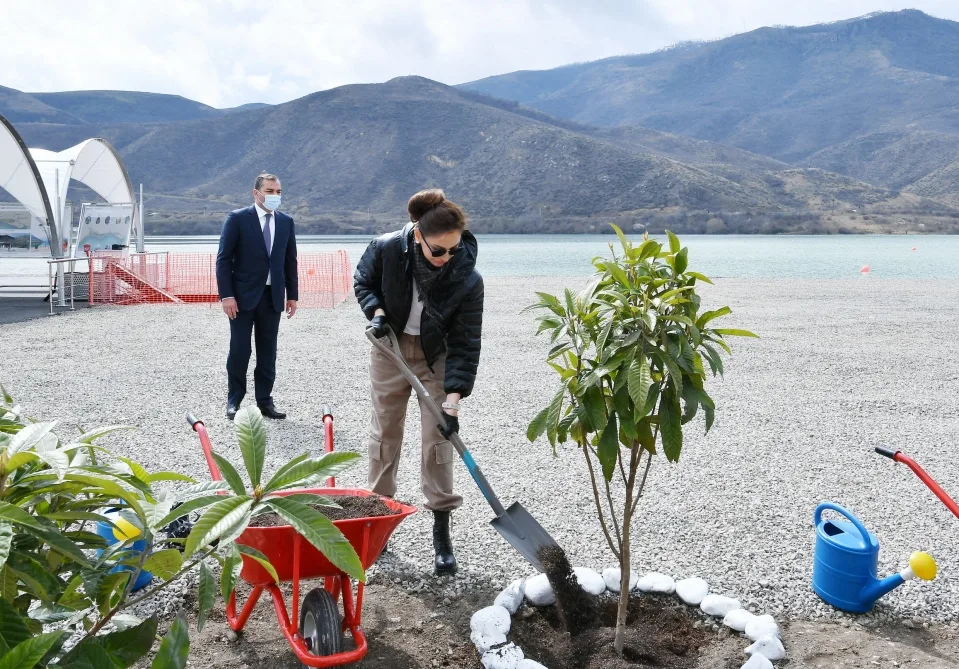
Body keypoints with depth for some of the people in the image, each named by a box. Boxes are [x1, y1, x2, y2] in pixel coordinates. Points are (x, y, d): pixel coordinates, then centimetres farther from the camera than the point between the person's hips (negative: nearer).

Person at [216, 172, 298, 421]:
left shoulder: (286, 222, 8)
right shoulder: (237, 219, -5)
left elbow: (290, 261, 12)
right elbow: (224, 259, -6)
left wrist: (292, 295, 8)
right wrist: (226, 295, -12)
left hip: (272, 296, 4)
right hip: (243, 296, -4)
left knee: (268, 353, 8)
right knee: (239, 351, 2)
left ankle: (265, 400, 17)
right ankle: (234, 401, 14)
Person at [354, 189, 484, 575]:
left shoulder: (467, 279, -28)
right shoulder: (386, 249, -24)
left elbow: (465, 344, -23)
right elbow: (363, 281, -1)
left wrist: (453, 399, -28)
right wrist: (377, 312, -20)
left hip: (437, 357, -1)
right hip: (390, 349, 2)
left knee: (438, 438, -3)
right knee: (385, 432, 9)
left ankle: (441, 532, 6)